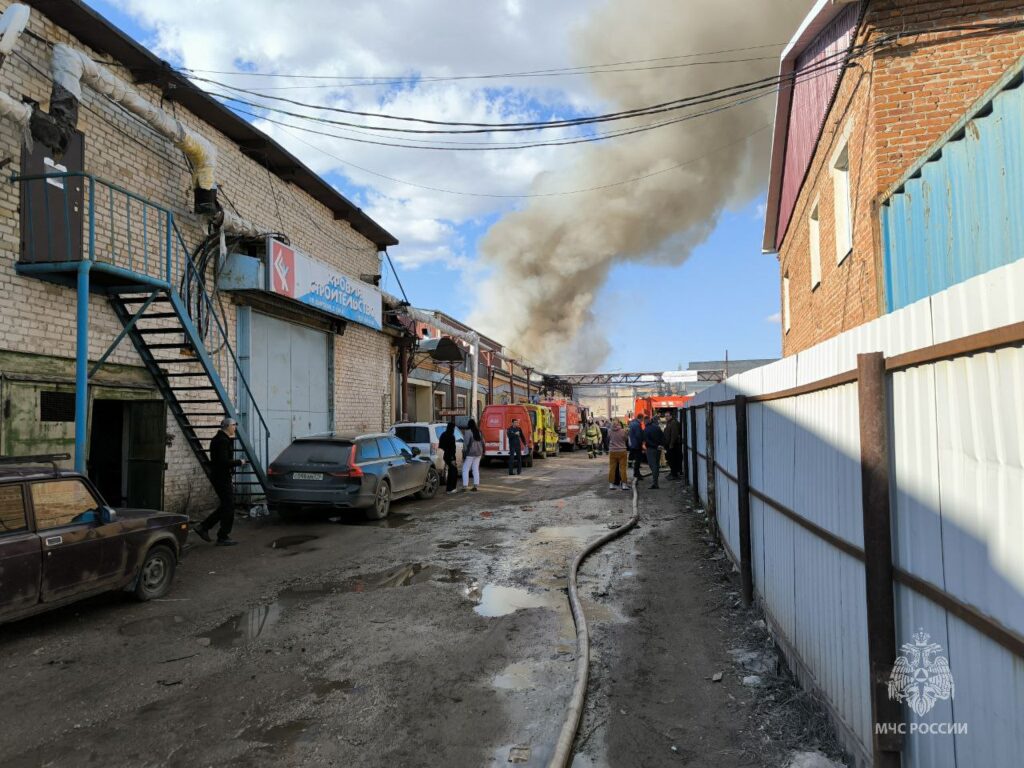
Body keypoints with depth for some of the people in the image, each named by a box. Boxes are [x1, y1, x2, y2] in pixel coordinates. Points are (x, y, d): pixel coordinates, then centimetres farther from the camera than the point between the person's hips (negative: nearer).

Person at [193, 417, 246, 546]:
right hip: (221, 477, -10)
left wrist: (231, 439, 10)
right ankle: (223, 538, 5)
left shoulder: (221, 439, 13)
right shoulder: (222, 441, -19)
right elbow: (224, 461, -25)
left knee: (225, 505, 17)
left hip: (220, 476, 10)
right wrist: (239, 462, -14)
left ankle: (203, 527, 20)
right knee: (228, 506, -2)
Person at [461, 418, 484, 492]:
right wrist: (482, 451, 22)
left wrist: (464, 453, -10)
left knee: (465, 469, -2)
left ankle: (465, 486, -8)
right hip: (478, 452, 7)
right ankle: (476, 486, 10)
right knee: (476, 469, 12)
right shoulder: (479, 431, 9)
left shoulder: (468, 431, -12)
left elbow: (466, 443, -15)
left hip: (470, 452, -7)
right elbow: (482, 442, 14)